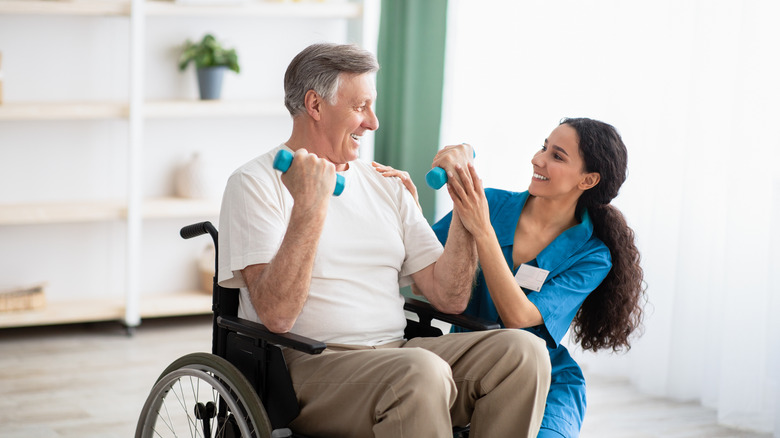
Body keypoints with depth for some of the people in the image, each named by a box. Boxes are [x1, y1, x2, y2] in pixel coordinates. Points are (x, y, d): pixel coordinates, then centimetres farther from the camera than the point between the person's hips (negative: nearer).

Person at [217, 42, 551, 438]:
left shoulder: (385, 186, 18)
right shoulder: (255, 183, -1)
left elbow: (449, 298, 12)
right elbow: (277, 315, -16)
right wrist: (310, 209, -22)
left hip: (394, 354, 6)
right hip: (305, 365, -6)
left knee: (522, 351, -18)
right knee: (420, 372, -36)